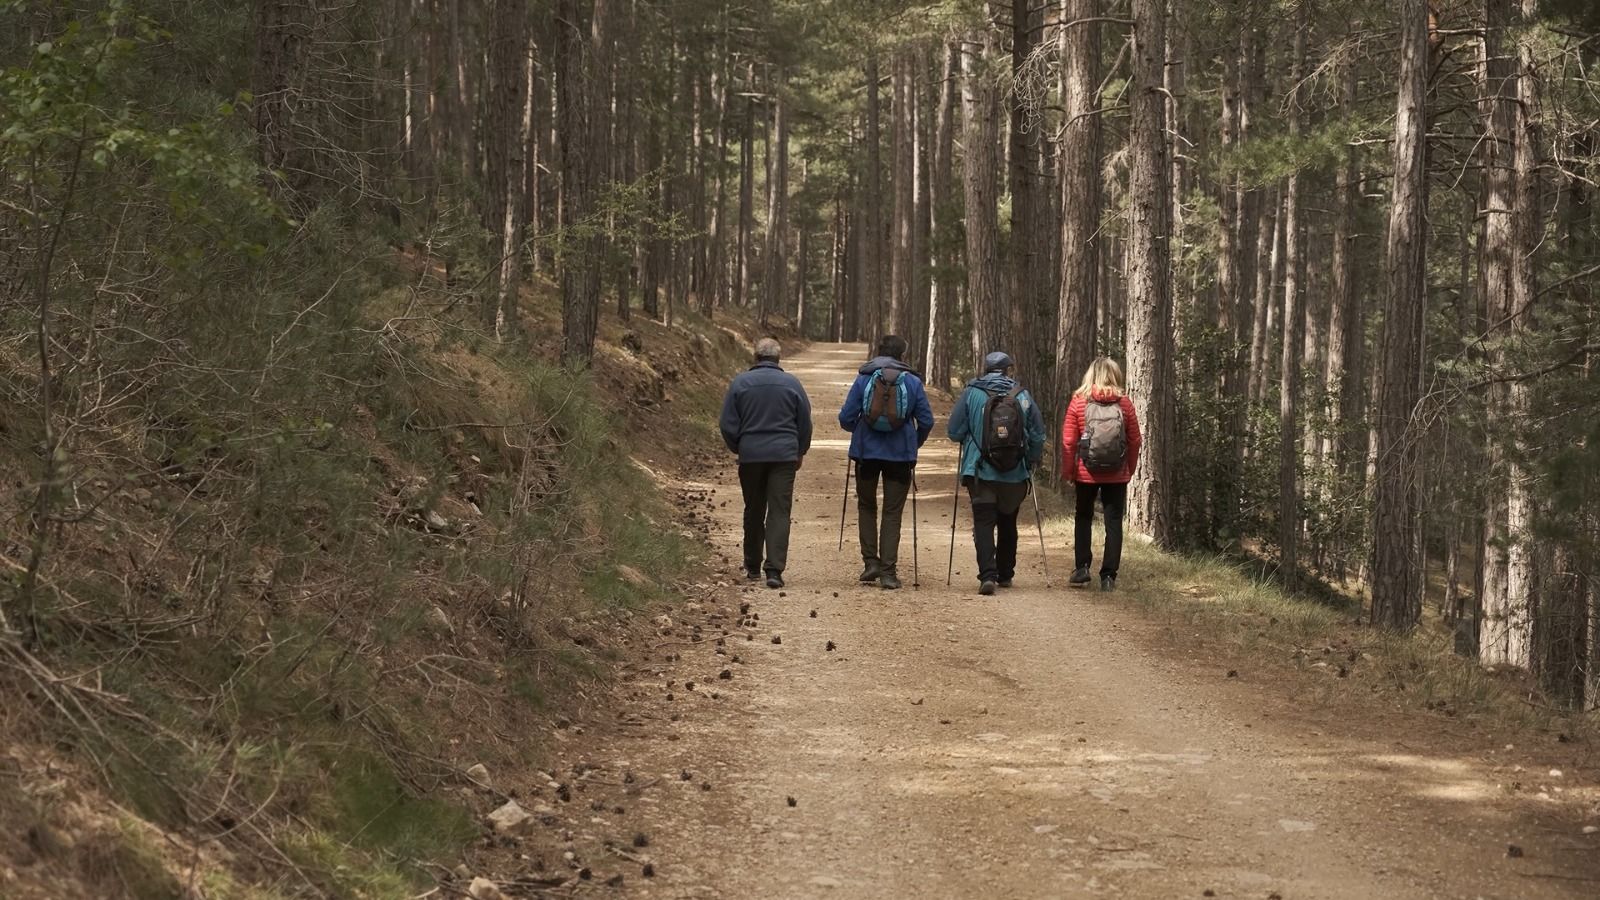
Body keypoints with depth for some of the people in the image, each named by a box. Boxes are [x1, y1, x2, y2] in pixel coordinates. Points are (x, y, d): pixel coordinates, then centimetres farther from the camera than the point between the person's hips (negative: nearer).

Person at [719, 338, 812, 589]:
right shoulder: (791, 383, 0)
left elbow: (728, 425, 0)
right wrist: (800, 452, 20)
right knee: (779, 512, -3)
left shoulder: (740, 383, 0)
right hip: (784, 455, -1)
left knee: (753, 512, 15)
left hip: (750, 455, 1)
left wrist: (738, 449, 17)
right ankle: (774, 569, -15)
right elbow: (805, 424, 6)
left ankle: (753, 566, 25)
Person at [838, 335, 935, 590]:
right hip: (900, 454, 0)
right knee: (893, 513, 6)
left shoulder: (863, 379, -1)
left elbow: (845, 418, -3)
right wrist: (915, 444, 17)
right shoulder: (913, 382, -1)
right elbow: (927, 421, -1)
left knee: (866, 507, 19)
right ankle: (888, 571, -1)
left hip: (867, 452, 0)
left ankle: (870, 562, 10)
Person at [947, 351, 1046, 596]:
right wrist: (1032, 462, 18)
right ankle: (1005, 575, 26)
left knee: (984, 523, -3)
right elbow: (1038, 436, 3)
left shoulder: (971, 394, -3)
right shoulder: (1023, 396, 1)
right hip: (1015, 475, 2)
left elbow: (955, 432, -3)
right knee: (1008, 523, 18)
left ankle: (988, 574, -20)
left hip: (981, 473, -2)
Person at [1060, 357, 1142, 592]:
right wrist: (1130, 470, 12)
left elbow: (1068, 441, -6)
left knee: (1084, 519, 17)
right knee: (1113, 522, 5)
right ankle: (1108, 576, 2)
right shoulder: (1124, 404, -3)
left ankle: (1082, 567, 9)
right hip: (1117, 475, 0)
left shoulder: (1078, 402, -5)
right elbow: (1135, 441, 0)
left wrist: (1069, 470, 5)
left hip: (1086, 474, 0)